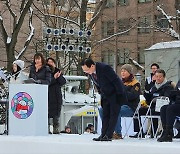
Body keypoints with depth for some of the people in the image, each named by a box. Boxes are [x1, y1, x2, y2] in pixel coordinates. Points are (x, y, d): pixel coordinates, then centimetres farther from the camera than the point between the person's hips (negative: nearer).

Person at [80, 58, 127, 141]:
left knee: (113, 114, -7)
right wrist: (101, 94, 10)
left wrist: (120, 95, -20)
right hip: (105, 95, 7)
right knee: (105, 115, 4)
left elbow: (116, 80, -23)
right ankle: (103, 135, 4)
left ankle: (108, 135, -8)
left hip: (115, 93, -7)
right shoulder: (90, 72, -5)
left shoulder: (104, 68, -29)